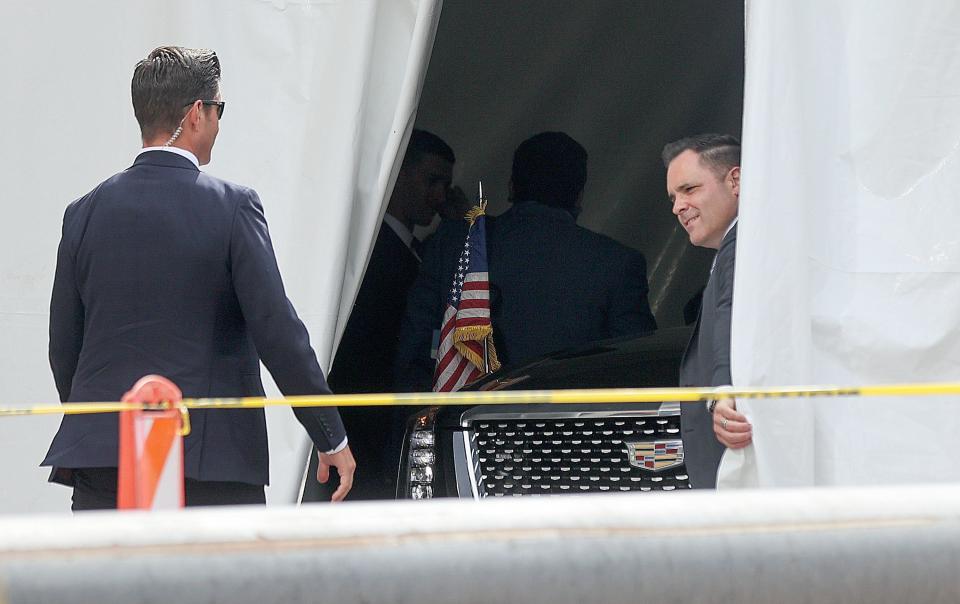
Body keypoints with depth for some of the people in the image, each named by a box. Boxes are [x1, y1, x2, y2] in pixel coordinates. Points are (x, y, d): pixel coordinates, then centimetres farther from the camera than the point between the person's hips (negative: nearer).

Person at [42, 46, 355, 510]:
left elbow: (64, 348, 13)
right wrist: (332, 439, 0)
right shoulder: (232, 206, -5)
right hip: (210, 458, -4)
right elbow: (278, 333, -8)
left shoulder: (84, 212, 8)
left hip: (97, 457, 4)